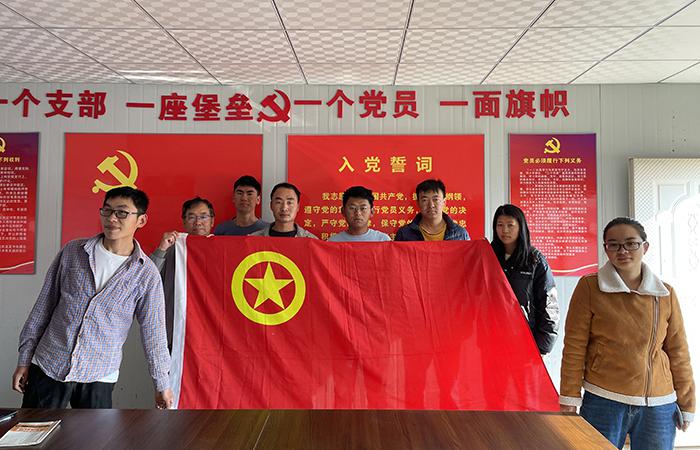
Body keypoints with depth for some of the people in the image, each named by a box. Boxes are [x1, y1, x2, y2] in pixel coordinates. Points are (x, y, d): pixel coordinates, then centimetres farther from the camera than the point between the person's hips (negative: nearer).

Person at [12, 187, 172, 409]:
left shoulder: (146, 274, -7)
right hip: (47, 366, 2)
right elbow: (44, 305, 6)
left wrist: (163, 384, 3)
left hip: (99, 378, -1)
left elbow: (153, 331, -1)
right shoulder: (72, 251, -1)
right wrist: (24, 359, 7)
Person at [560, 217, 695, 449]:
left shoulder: (666, 294, 4)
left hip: (659, 406, 3)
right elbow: (574, 347, -5)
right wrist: (569, 399, -6)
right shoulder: (589, 287, -5)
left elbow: (678, 353, 9)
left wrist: (686, 404, 10)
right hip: (603, 403, -2)